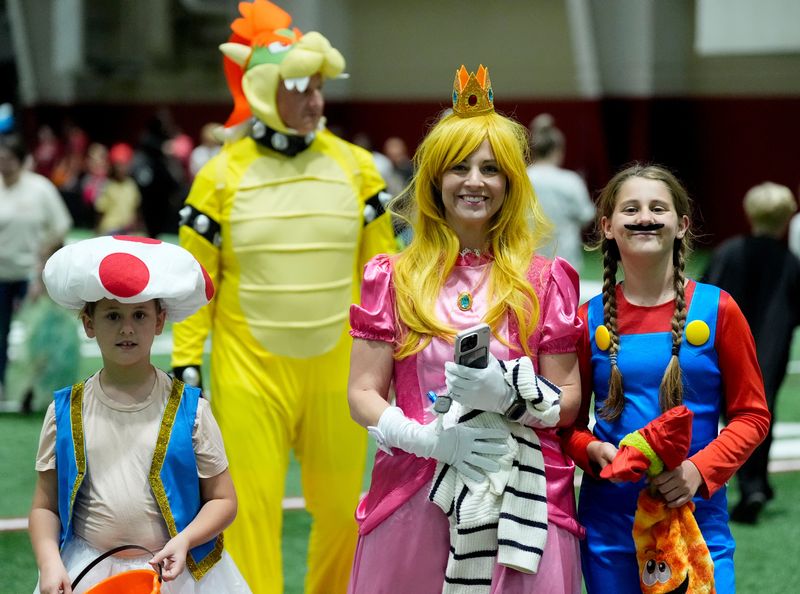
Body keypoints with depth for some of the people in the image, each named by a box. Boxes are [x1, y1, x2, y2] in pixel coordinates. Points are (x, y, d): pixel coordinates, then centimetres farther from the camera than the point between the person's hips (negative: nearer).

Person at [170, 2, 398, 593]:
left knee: (342, 507, 9)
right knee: (251, 510, -4)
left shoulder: (355, 167, 2)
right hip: (249, 372, -2)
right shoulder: (221, 176, -3)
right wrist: (186, 366, -5)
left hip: (336, 368, 2)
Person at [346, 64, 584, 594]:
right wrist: (429, 438, -14)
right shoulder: (394, 277, 6)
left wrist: (509, 395, -16)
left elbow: (568, 401, 4)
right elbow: (363, 394, 3)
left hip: (521, 501, 0)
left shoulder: (544, 280, 5)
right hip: (414, 503, 0)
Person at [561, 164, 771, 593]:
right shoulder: (589, 320, 2)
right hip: (608, 525, 1)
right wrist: (593, 451, -11)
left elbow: (752, 415, 0)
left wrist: (701, 469, -15)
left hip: (697, 518, -1)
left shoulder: (717, 310, -2)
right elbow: (570, 423, 10)